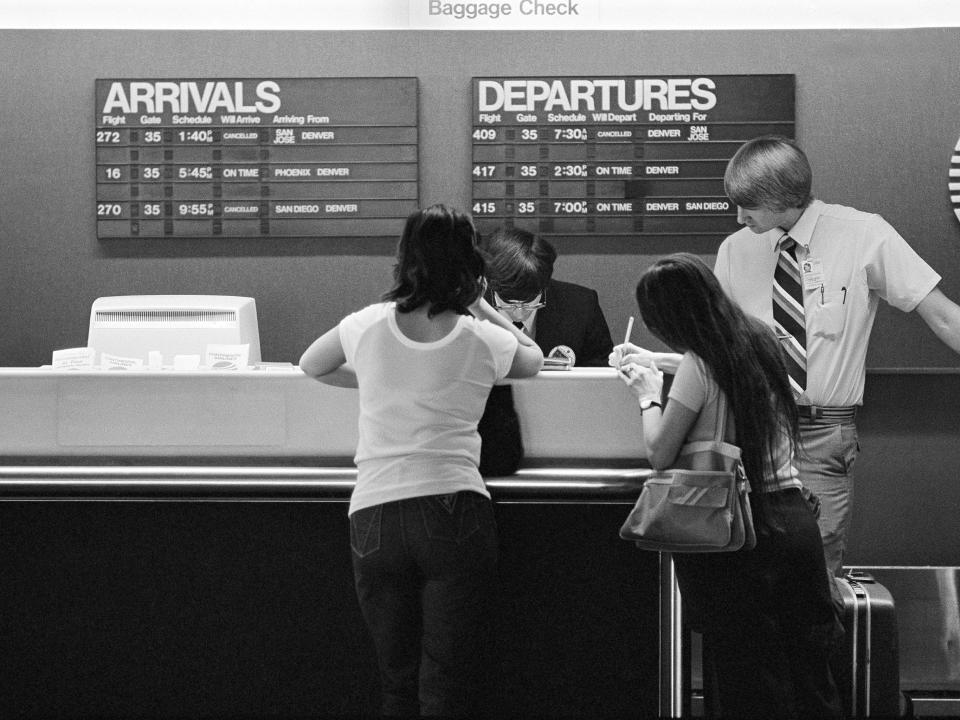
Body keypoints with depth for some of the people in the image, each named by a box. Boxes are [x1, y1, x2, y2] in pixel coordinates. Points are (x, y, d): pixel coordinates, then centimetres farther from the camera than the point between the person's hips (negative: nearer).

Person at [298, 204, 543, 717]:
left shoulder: (367, 324, 4)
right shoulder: (483, 341, 0)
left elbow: (311, 365, 25)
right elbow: (533, 360, 23)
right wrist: (481, 307, 25)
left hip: (373, 516, 2)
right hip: (454, 513, -2)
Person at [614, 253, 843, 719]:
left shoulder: (698, 366, -13)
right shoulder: (759, 339, 7)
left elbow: (660, 454, -8)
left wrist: (648, 395, 6)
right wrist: (653, 366, 35)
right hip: (793, 518, 7)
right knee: (808, 674, 11)